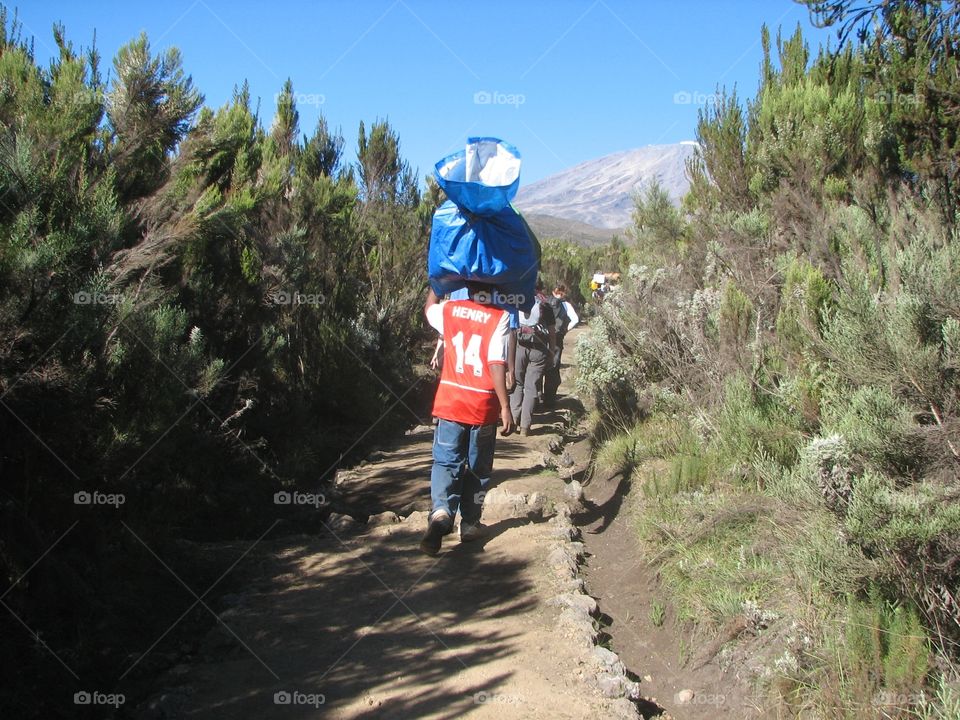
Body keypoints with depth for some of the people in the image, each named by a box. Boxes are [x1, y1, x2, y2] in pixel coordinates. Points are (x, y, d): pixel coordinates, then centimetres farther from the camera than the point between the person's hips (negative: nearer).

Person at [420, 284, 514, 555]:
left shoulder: (449, 309, 0)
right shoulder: (499, 318, -11)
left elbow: (428, 308, 24)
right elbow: (496, 365, -18)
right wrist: (505, 407, -16)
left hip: (450, 402, 2)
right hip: (484, 407, -2)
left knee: (446, 461, 6)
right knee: (478, 468, 14)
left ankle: (441, 512, -18)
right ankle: (470, 523, 22)